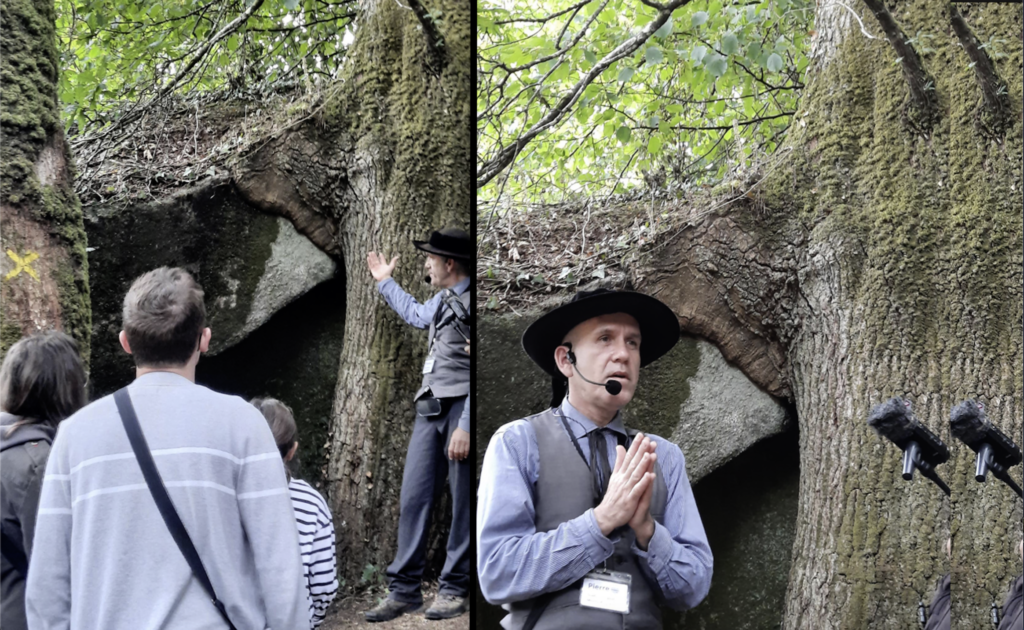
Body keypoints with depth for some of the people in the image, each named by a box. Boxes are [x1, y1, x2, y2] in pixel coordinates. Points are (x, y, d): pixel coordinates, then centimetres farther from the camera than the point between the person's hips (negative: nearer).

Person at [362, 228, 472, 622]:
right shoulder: (442, 300, 17)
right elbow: (416, 315, 43)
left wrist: (466, 426, -22)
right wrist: (385, 282, 49)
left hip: (461, 409, -8)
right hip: (430, 408, 8)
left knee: (463, 504, -1)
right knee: (414, 497, 5)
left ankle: (454, 590, 8)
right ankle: (404, 589, 9)